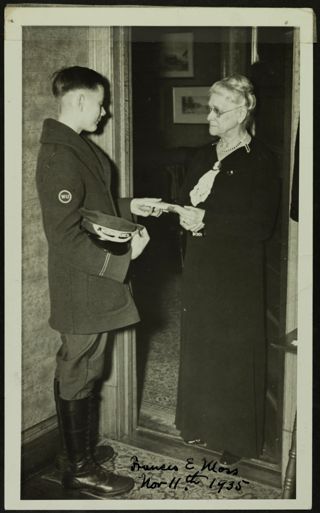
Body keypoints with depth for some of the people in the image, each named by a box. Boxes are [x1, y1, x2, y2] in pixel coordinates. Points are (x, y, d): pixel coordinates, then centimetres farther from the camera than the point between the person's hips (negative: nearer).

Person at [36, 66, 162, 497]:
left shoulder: (75, 146, 10)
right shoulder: (60, 157, -22)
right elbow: (66, 236, -25)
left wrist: (128, 207, 10)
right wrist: (123, 254, -20)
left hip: (93, 284, 10)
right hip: (82, 287, -10)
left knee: (82, 370, 20)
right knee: (78, 375, 4)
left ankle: (81, 449, 36)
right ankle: (79, 468, 20)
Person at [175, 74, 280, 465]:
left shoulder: (259, 160, -10)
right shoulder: (203, 157, 10)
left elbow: (261, 225, -16)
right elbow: (185, 202, 16)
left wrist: (206, 220, -18)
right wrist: (185, 214, -8)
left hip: (238, 273, -6)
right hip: (200, 268, 6)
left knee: (234, 352, 3)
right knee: (199, 346, 12)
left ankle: (236, 437, 18)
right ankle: (202, 423, 29)